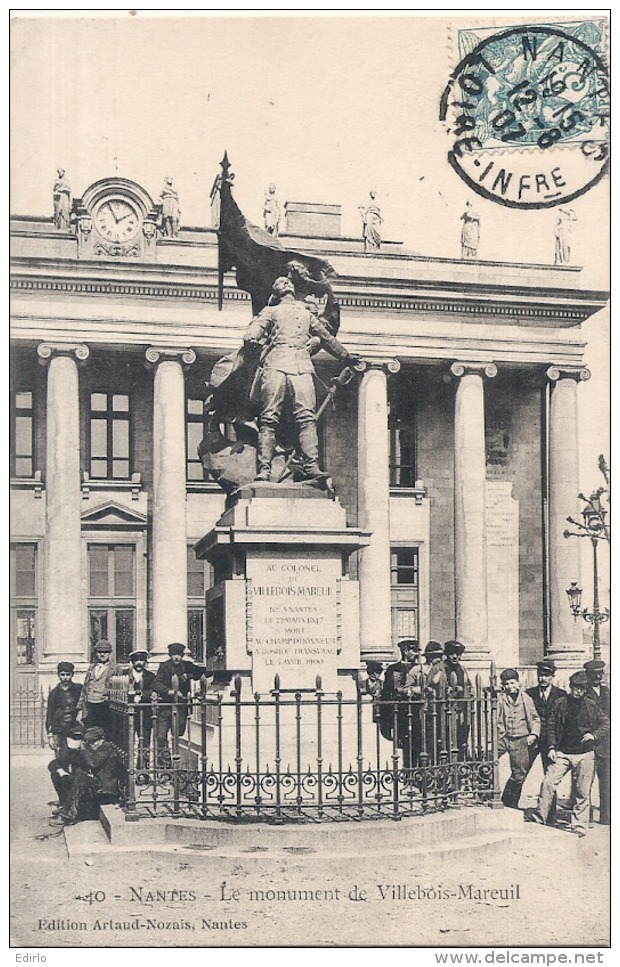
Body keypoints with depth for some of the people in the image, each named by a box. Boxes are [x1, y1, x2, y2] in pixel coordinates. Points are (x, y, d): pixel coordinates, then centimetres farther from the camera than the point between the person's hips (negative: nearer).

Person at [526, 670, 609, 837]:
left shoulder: (592, 706, 4)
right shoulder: (560, 704, 3)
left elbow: (606, 724, 9)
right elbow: (551, 726, 7)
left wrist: (594, 735, -9)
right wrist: (552, 747, -1)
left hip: (584, 755, 0)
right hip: (562, 753, 0)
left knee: (582, 791, 3)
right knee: (548, 782, -10)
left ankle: (579, 826, 12)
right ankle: (540, 816, 2)